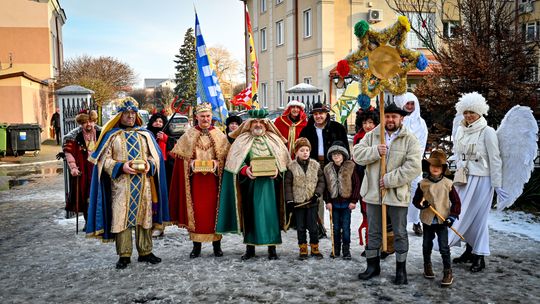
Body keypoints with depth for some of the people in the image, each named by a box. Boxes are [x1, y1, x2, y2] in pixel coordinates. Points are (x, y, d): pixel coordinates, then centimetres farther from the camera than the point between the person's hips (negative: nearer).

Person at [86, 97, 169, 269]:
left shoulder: (145, 134, 13)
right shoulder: (112, 135, 4)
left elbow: (155, 155, 14)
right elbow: (104, 159, -1)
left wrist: (149, 164, -8)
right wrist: (121, 167, -16)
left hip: (143, 183, 3)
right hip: (121, 184, -3)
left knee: (144, 215, 6)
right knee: (121, 217, -3)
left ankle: (145, 252, 16)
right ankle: (124, 255, 7)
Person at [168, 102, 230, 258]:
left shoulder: (219, 135, 7)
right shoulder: (189, 135, 7)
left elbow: (226, 156, 5)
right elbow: (181, 156, 5)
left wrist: (217, 163, -12)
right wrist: (191, 163, -12)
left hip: (213, 178, 0)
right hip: (195, 178, 0)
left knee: (214, 208, 2)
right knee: (196, 210, 1)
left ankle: (217, 244, 13)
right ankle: (196, 245, 11)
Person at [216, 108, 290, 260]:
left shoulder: (274, 140, 10)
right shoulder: (242, 141, 6)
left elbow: (283, 160, 8)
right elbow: (235, 162, 0)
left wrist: (277, 170, -11)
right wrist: (245, 170, -19)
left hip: (269, 183, 0)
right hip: (249, 183, 0)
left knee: (270, 212, -1)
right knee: (250, 213, 3)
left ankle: (272, 248, 8)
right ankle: (250, 247, 15)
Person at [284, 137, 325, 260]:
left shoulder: (315, 165, 3)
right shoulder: (291, 167, -2)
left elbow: (321, 181, 6)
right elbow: (288, 184, -2)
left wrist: (317, 193, -9)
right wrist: (289, 199, -10)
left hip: (312, 202, 1)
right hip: (297, 202, -1)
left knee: (313, 227, 5)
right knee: (300, 228, 8)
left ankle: (315, 248, 20)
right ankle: (303, 249, 19)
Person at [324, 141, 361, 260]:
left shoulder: (350, 167, -6)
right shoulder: (328, 169, 5)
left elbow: (357, 184, -6)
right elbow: (326, 186, 7)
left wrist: (354, 200, -9)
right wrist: (328, 201, 1)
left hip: (347, 202, -3)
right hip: (334, 203, 3)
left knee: (346, 227, 3)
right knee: (336, 227, 12)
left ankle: (346, 249, 15)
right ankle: (336, 249, 23)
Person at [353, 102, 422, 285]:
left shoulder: (410, 139, -5)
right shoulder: (372, 136, 5)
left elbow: (413, 167, -15)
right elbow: (357, 154, -4)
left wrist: (390, 179, -19)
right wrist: (375, 151, -21)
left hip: (398, 194, -2)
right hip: (373, 192, 3)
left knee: (400, 233, 8)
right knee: (373, 231, 14)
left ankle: (401, 269, 23)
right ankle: (373, 265, 29)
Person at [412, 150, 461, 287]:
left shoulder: (447, 184, -6)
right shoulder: (423, 184, -4)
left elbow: (456, 202, -1)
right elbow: (415, 199, 3)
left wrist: (452, 216, -9)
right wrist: (421, 204, -19)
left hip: (442, 221, -2)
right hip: (427, 220, 2)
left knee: (444, 247, -4)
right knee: (427, 245, 15)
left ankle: (448, 272, 4)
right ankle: (428, 267, 33)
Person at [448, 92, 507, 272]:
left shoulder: (487, 132, -11)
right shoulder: (460, 131, 7)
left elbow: (495, 160, -11)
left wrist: (497, 185, -12)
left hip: (481, 180, -6)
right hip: (463, 179, 6)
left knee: (477, 217, 0)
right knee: (464, 216, 9)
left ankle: (479, 257, 12)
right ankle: (470, 251, 24)